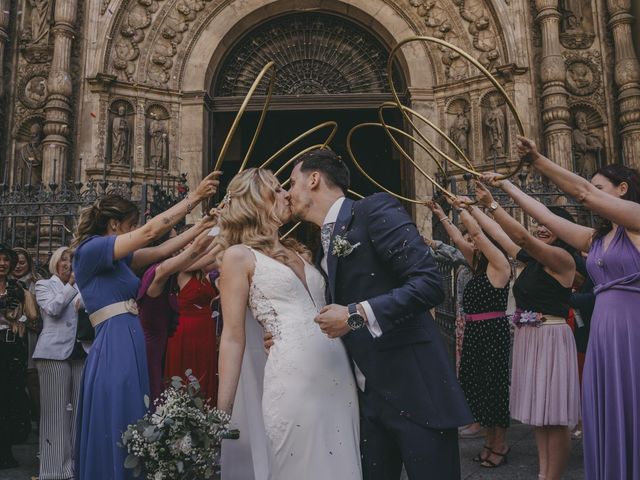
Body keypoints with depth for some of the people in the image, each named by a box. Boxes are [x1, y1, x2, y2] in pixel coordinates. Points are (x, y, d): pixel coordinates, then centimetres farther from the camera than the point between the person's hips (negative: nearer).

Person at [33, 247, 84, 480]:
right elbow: (53, 309, -7)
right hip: (54, 352, -4)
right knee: (57, 410, -2)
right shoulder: (44, 285, 9)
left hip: (80, 352, 4)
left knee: (79, 408, 4)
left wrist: (85, 303, -7)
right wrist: (71, 285, -4)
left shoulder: (79, 287, 20)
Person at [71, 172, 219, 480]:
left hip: (129, 348, 9)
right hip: (113, 351, -9)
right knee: (115, 438, -2)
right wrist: (194, 197, -10)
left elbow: (162, 249, 15)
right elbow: (151, 231, -14)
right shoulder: (90, 249, -8)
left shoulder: (118, 258, 17)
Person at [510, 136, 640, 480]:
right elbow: (547, 217, 15)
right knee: (607, 422, 11)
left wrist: (536, 159, -12)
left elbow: (582, 192, -13)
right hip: (601, 335, 7)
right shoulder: (595, 239, 15)